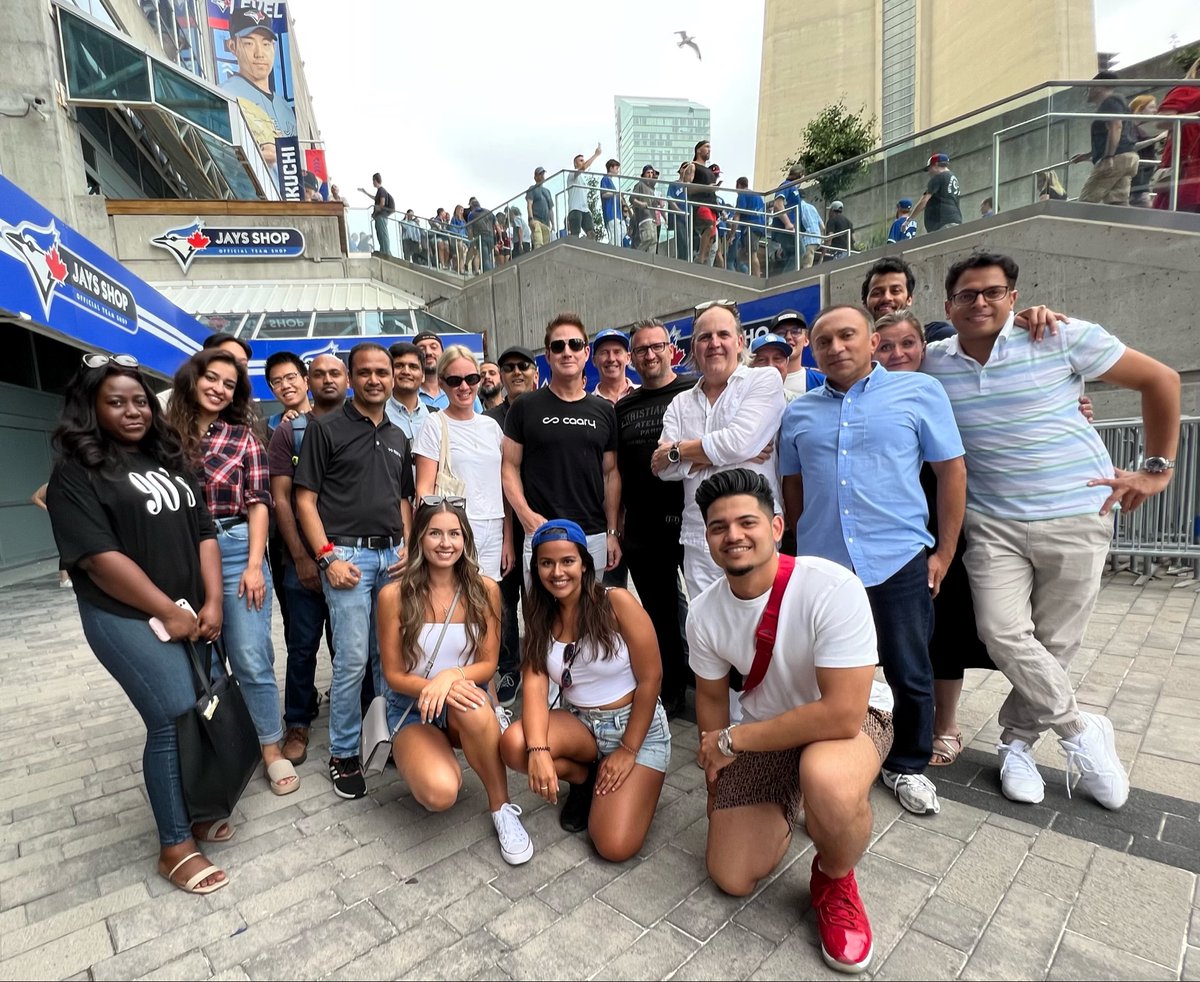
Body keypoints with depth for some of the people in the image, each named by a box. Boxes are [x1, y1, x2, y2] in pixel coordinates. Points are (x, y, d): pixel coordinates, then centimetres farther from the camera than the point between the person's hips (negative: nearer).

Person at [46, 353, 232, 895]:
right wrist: (169, 611, -14)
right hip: (128, 618, -6)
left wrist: (211, 602, -3)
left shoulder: (168, 458, 12)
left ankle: (191, 809, 30)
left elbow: (203, 532, 8)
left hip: (191, 613, 6)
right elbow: (100, 557, -14)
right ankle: (176, 845, 9)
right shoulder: (76, 473, -5)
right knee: (176, 718, -9)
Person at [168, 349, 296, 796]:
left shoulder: (243, 437, 2)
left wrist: (254, 565, -8)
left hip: (236, 550, -2)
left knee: (251, 659, 1)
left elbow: (258, 504, -1)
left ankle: (272, 749, 16)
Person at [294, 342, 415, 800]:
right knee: (352, 659, -3)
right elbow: (305, 497, -5)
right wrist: (327, 557, -13)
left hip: (393, 556, 5)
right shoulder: (327, 427, -1)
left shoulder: (398, 437, 15)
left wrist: (408, 546, 5)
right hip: (348, 555, -5)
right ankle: (343, 754, 15)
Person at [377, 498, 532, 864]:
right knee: (440, 794, -30)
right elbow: (394, 676, -6)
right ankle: (423, 759, 9)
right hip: (412, 707, 0)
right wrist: (433, 687, -27)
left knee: (471, 705, -39)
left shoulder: (485, 590, -7)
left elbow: (488, 665, -4)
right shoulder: (394, 595, -11)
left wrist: (452, 676, -26)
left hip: (466, 701, 1)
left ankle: (501, 808, -15)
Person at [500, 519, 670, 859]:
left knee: (616, 847, -19)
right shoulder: (539, 618, -2)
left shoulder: (617, 602, -17)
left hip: (638, 727, -4)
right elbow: (534, 685, -13)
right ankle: (584, 778, 6)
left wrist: (628, 750, -13)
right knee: (514, 744, -26)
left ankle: (604, 785, 16)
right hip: (578, 723, 4)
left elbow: (650, 679, -15)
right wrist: (539, 750, -30)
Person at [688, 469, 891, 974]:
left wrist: (730, 740, -23)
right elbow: (711, 698, 2)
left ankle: (834, 882, -2)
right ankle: (786, 805, 33)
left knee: (827, 780, -39)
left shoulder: (832, 587, -31)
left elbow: (843, 713, -33)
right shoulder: (704, 613, -15)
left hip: (849, 720, -4)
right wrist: (717, 790, 10)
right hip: (764, 732, 4)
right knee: (731, 879, 2)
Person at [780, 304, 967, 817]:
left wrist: (944, 552, -1)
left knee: (910, 674, 11)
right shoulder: (798, 413, 8)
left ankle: (908, 766, 35)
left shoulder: (919, 391, 0)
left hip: (898, 562, -2)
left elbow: (952, 472, 0)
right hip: (820, 563, 2)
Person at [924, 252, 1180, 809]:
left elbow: (1160, 381, 2)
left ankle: (1016, 741, 28)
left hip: (1077, 517, -1)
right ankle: (1082, 733, 15)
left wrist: (1157, 468, 0)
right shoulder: (933, 362, 1)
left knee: (1054, 643, 6)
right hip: (992, 522, 1)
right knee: (1004, 635, -10)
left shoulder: (1063, 338, -6)